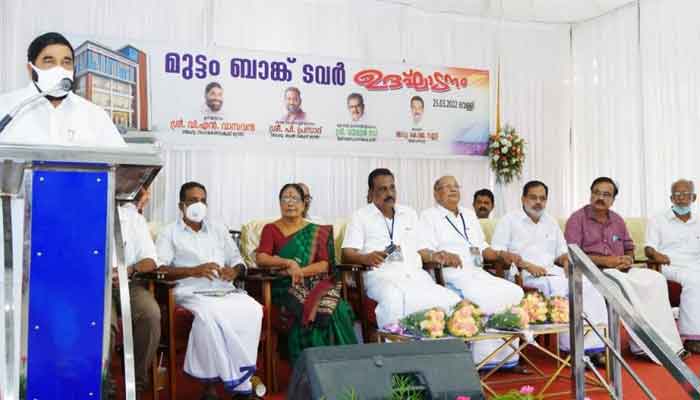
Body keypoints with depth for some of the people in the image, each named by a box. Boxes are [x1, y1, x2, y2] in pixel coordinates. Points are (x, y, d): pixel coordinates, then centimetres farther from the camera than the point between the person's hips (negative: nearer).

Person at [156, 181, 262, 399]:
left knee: (252, 309, -27)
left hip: (224, 290, 4)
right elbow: (159, 268, -4)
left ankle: (240, 380, -20)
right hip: (191, 292, -4)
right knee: (209, 315, -38)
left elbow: (238, 261, 21)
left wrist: (234, 271, -4)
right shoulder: (170, 232, 10)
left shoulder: (219, 229, 23)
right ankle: (210, 382, -23)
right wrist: (193, 270, -17)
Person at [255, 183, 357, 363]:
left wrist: (299, 271, -15)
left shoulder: (317, 232, 13)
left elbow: (324, 265, 1)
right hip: (285, 286, -1)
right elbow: (260, 258, -7)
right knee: (308, 309, -32)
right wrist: (288, 263, -21)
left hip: (315, 283, 2)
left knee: (334, 308, -30)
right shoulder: (270, 229, 10)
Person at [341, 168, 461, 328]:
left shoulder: (409, 213, 24)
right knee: (393, 299, -39)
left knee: (452, 301, -24)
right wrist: (366, 258, -19)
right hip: (382, 275, -4)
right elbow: (347, 254, 2)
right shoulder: (361, 216, 11)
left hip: (415, 274, 4)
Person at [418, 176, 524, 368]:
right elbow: (422, 251, -7)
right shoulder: (429, 216, 7)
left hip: (477, 272, 7)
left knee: (515, 292, -17)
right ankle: (484, 358, -21)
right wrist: (437, 255, -28)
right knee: (485, 298, -31)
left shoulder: (469, 214, 28)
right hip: (451, 274, -6)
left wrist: (501, 254, 10)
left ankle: (507, 355, -14)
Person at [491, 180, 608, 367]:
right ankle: (572, 347, -25)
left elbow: (562, 252, 26)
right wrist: (527, 265, -16)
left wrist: (566, 261, 1)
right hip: (524, 275, -6)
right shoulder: (510, 220, 6)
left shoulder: (551, 222, 25)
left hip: (551, 271, 6)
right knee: (558, 288, -34)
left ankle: (593, 346, -21)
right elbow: (497, 253, -5)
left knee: (590, 285, -19)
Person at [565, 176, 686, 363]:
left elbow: (629, 249, 22)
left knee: (655, 278, -19)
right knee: (623, 283, -34)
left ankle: (642, 345, -22)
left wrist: (628, 259, -3)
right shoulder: (577, 219, 0)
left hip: (619, 270, 6)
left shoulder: (617, 220, 18)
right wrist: (604, 260, -16)